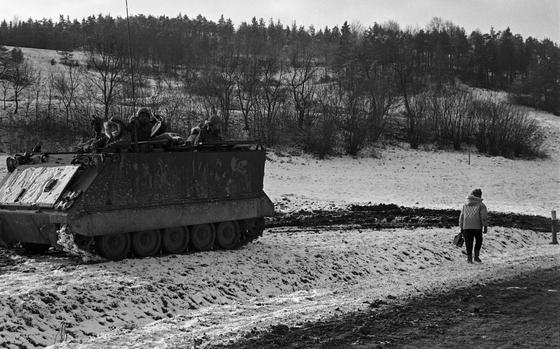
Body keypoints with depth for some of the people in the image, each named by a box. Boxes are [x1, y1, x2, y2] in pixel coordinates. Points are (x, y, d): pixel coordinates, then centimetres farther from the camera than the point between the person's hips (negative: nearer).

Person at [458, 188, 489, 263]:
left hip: (466, 226, 3)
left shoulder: (465, 205, 14)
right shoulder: (481, 205, 1)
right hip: (477, 226, -3)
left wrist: (461, 228, 15)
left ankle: (469, 258, 4)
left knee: (468, 243, 7)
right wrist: (485, 227, -3)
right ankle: (476, 256, 10)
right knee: (478, 240, 17)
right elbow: (484, 217, -7)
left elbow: (461, 217, 12)